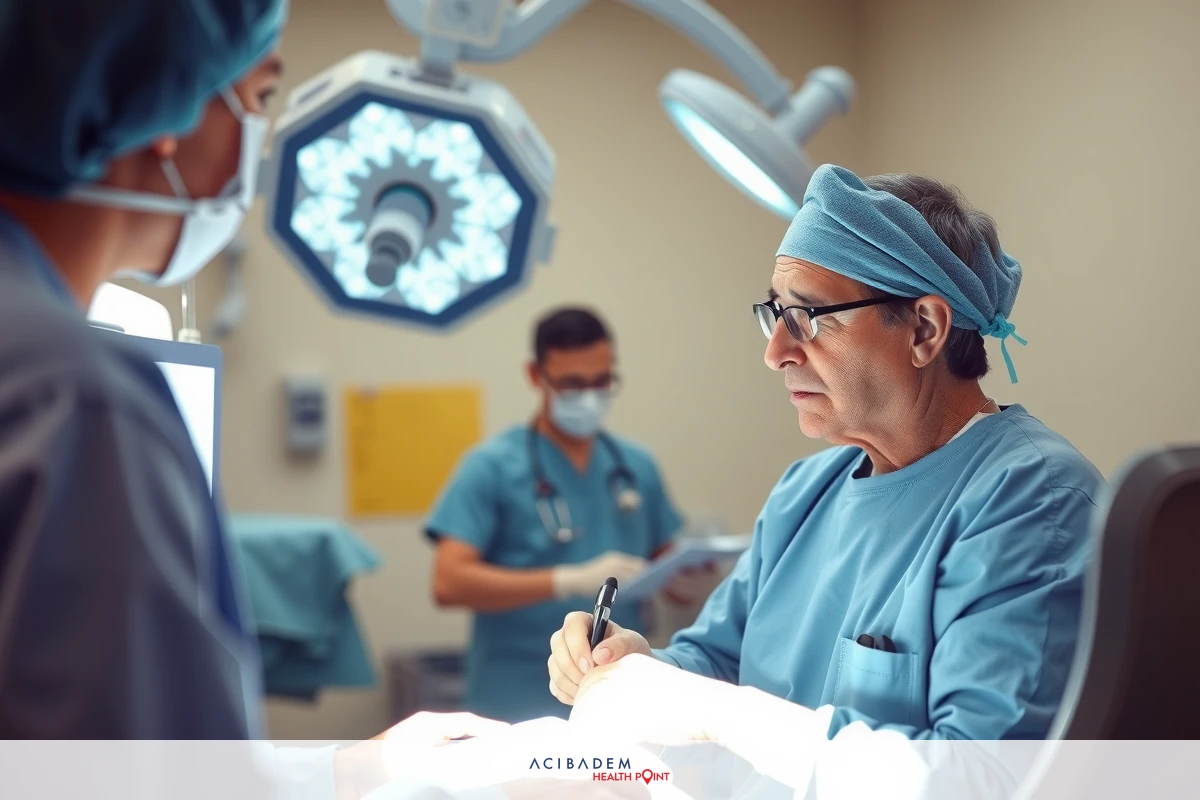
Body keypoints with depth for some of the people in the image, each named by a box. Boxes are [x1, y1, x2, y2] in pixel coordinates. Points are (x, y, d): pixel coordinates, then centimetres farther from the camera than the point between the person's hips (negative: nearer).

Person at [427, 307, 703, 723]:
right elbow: (449, 583, -15)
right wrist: (571, 581, -23)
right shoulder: (493, 467, -6)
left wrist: (685, 576, -8)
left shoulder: (637, 466, 9)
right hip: (521, 711, -4)